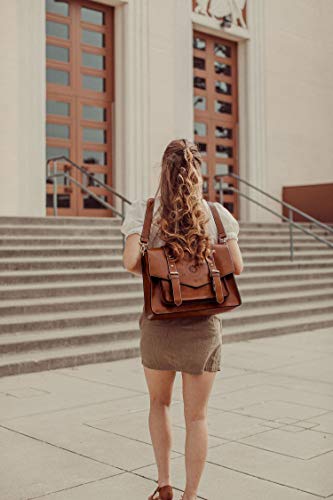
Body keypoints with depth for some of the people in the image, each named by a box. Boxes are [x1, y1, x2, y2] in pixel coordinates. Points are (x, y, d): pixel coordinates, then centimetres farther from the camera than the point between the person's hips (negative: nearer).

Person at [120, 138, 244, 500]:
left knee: (159, 403, 23)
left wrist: (149, 273, 5)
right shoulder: (216, 212, -1)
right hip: (204, 324, 0)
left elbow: (131, 261, -16)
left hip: (159, 321, 0)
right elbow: (236, 266, -3)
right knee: (196, 416, 10)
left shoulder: (143, 210, -4)